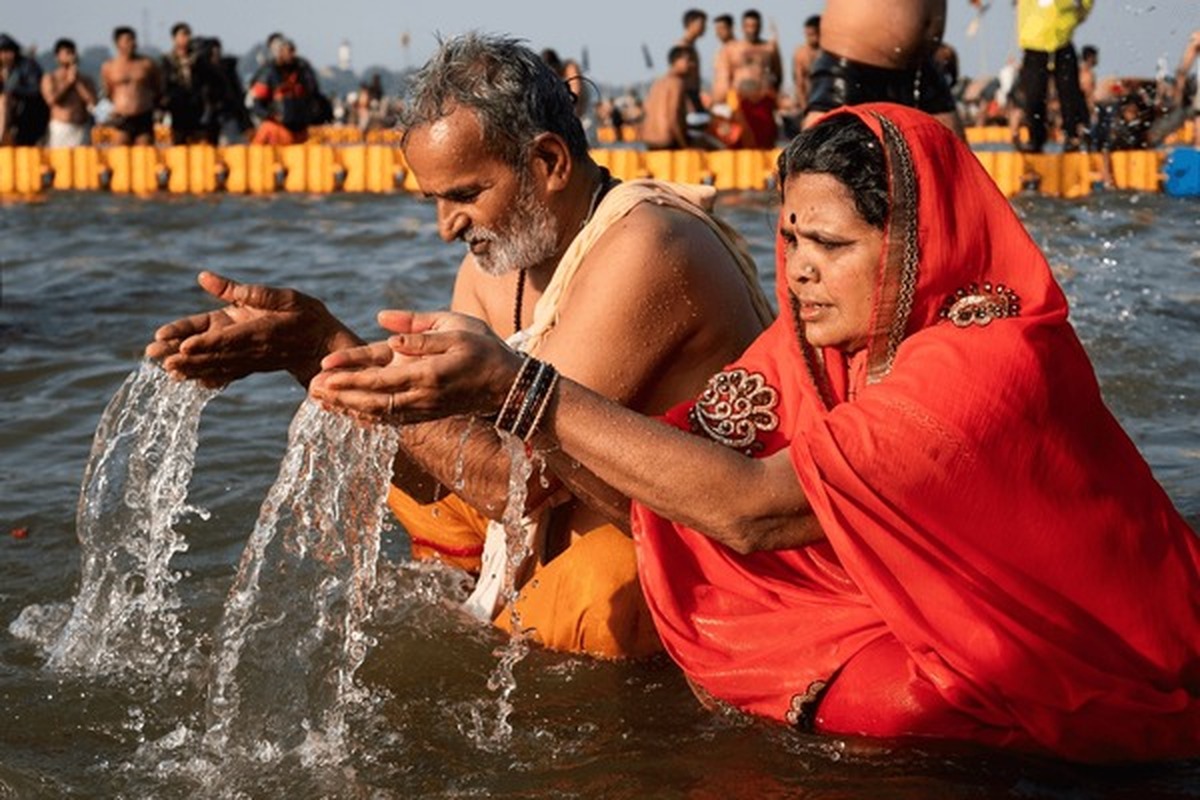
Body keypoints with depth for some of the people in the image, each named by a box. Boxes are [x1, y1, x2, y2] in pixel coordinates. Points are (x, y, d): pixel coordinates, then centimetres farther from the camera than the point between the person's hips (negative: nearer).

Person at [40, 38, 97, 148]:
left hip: (82, 129, 3)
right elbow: (51, 99, -10)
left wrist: (77, 82, 0)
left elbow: (92, 101, -1)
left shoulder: (85, 80, 13)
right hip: (60, 128, -3)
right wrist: (68, 82, -1)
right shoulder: (50, 78, 7)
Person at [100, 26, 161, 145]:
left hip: (144, 119, 1)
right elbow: (107, 93, 13)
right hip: (122, 120, -1)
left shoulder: (147, 64, 4)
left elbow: (159, 90, 12)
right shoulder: (108, 67, 3)